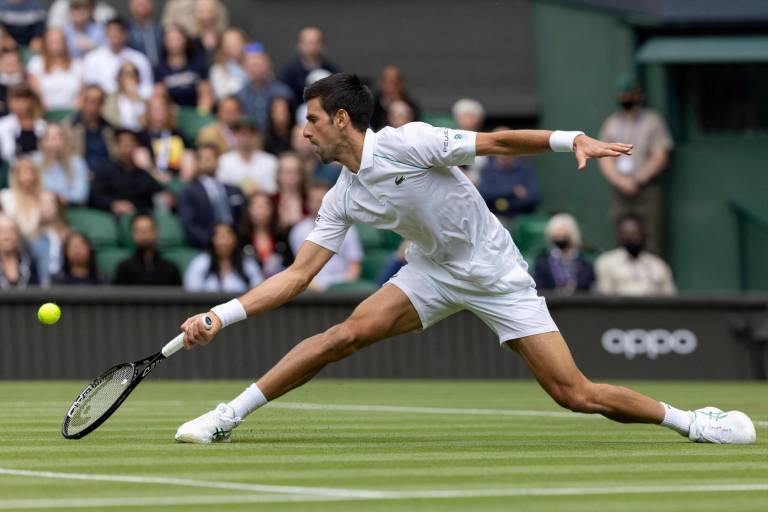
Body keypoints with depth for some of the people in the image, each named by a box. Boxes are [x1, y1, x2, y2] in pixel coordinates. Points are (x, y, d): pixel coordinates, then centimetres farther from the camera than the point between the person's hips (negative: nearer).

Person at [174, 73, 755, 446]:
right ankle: (226, 418, -10)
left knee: (577, 396, -13)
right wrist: (220, 316, -8)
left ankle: (689, 420, 5)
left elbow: (495, 141, -18)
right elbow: (298, 275, -1)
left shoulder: (407, 143, -21)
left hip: (498, 275, -5)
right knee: (344, 334, -15)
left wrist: (573, 139, -30)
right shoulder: (342, 200, -2)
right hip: (435, 272, 5)